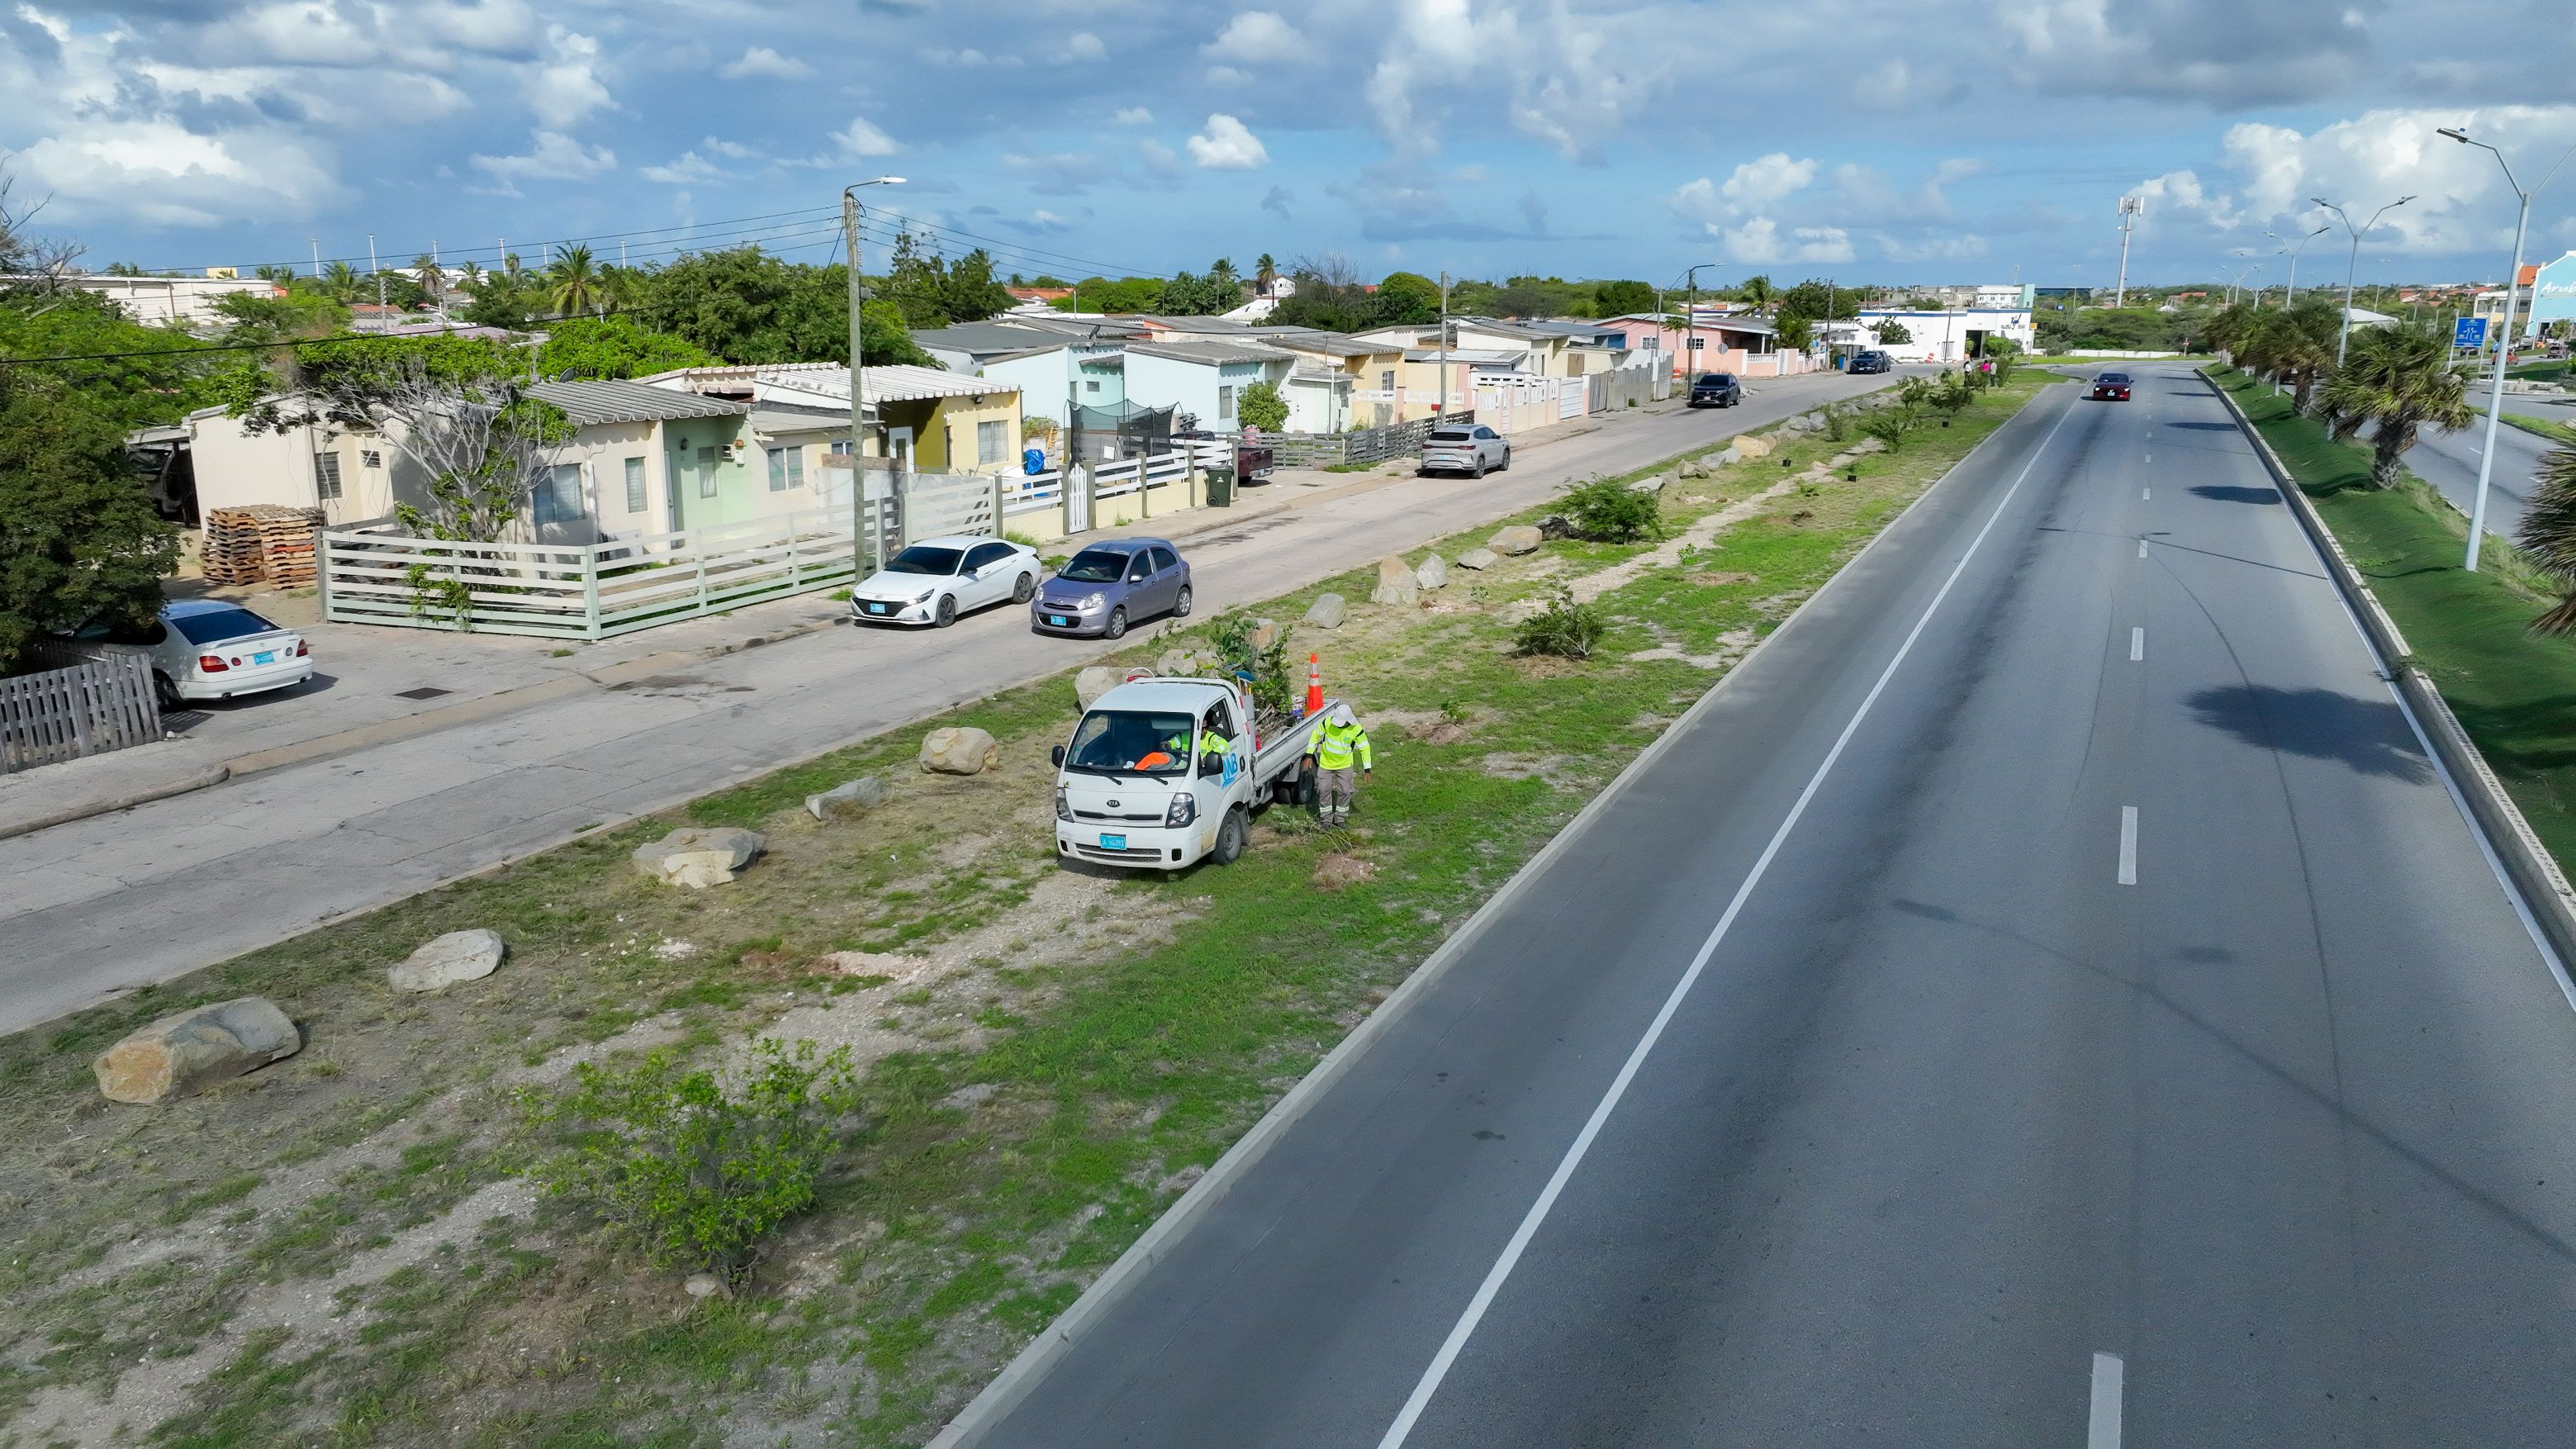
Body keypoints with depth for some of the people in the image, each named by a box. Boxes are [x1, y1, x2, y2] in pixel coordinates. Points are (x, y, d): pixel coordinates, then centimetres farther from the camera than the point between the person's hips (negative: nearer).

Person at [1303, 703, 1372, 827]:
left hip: (1345, 765, 0)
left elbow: (1365, 748, -10)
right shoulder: (1327, 722, -22)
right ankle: (1327, 819, 19)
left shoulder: (1356, 729, -23)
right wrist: (1309, 755, -7)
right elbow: (1315, 735, -6)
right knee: (1324, 790, 4)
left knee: (1345, 791, 5)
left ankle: (1340, 818, 23)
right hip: (1325, 763, 1)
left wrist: (1367, 769, -8)